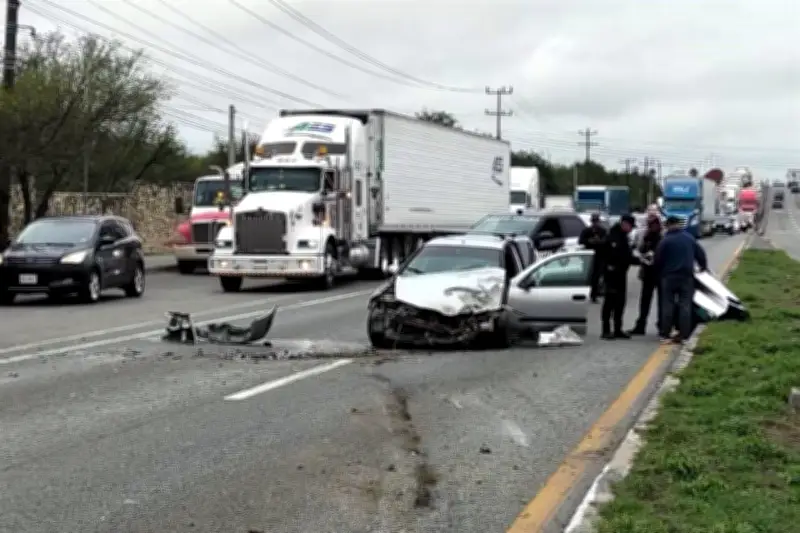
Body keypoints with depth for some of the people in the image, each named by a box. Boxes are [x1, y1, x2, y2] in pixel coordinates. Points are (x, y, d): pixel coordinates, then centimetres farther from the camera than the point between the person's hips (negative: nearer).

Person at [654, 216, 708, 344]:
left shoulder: (665, 241, -6)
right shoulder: (689, 238, 6)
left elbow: (658, 261, -6)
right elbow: (700, 253, 10)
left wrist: (659, 274, 10)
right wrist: (703, 267, 25)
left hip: (669, 276, -2)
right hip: (687, 276, 2)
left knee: (668, 305, 4)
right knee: (685, 305, 4)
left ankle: (665, 335, 2)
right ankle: (683, 335, 0)